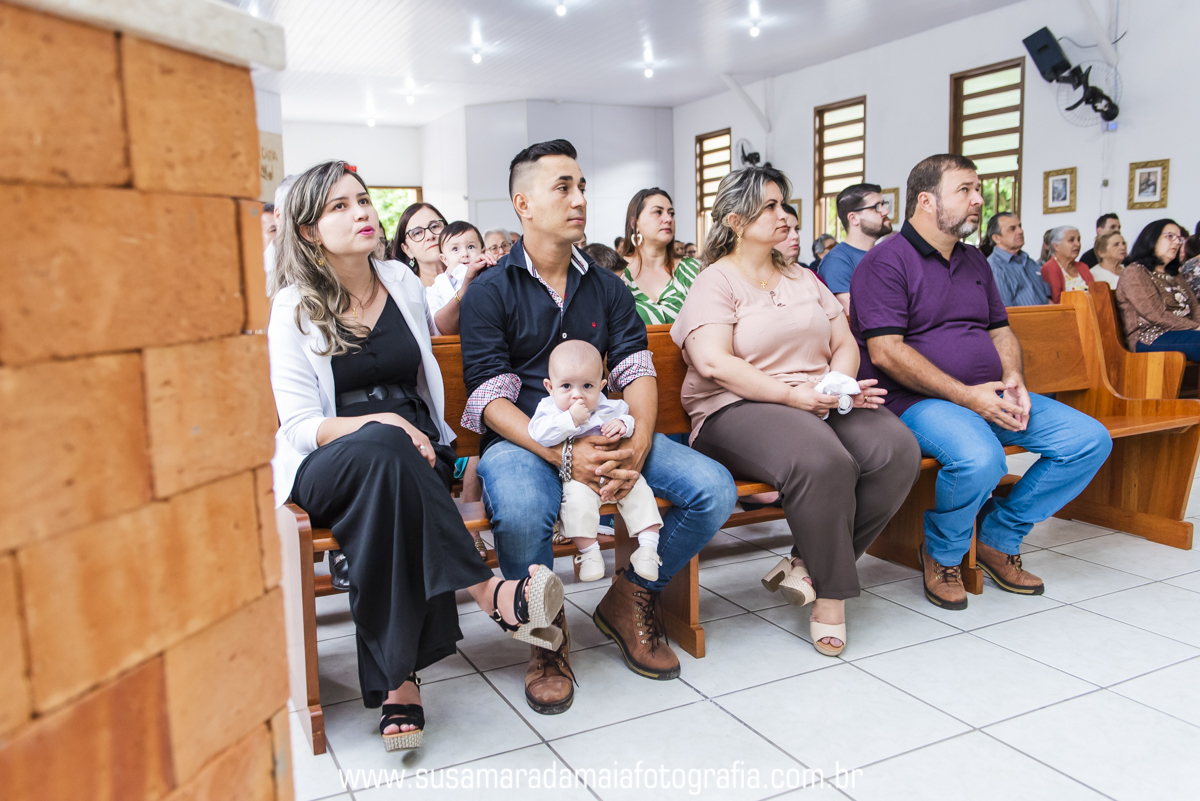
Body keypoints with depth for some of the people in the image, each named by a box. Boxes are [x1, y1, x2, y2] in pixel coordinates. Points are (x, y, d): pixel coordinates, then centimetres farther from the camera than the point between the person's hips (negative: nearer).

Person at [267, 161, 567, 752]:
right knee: (380, 453, -38)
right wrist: (373, 424, -24)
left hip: (417, 452, 3)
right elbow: (299, 425, -5)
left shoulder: (403, 283, 13)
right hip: (326, 464, -2)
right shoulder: (293, 307, 1)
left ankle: (396, 680, -33)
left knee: (382, 495, -35)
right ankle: (490, 593, -37)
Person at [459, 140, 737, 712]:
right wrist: (564, 455, -24)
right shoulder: (490, 292, 1)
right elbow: (489, 398, -9)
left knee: (714, 490, -16)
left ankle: (629, 599, 8)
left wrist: (639, 444, -17)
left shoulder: (607, 287, 16)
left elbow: (635, 371, 4)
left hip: (604, 430, 4)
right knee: (521, 511, -38)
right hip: (523, 438, -4)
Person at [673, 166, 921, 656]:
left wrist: (840, 384, -4)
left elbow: (845, 343, 19)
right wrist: (792, 396, -17)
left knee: (897, 450, -22)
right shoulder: (715, 282, 3)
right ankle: (830, 594, -13)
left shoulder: (804, 279, 25)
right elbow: (713, 363, -13)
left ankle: (809, 564, -11)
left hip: (819, 403, 7)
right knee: (822, 461, -36)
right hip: (739, 410, -6)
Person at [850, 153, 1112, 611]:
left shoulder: (975, 262, 20)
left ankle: (998, 537, 9)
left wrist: (1012, 378, -1)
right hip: (917, 401, -8)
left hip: (987, 396, 8)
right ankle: (942, 554, -4)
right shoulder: (886, 262, -7)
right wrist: (966, 396, -19)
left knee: (1091, 439, -4)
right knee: (980, 459, -36)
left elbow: (1000, 330, 23)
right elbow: (885, 352, -17)